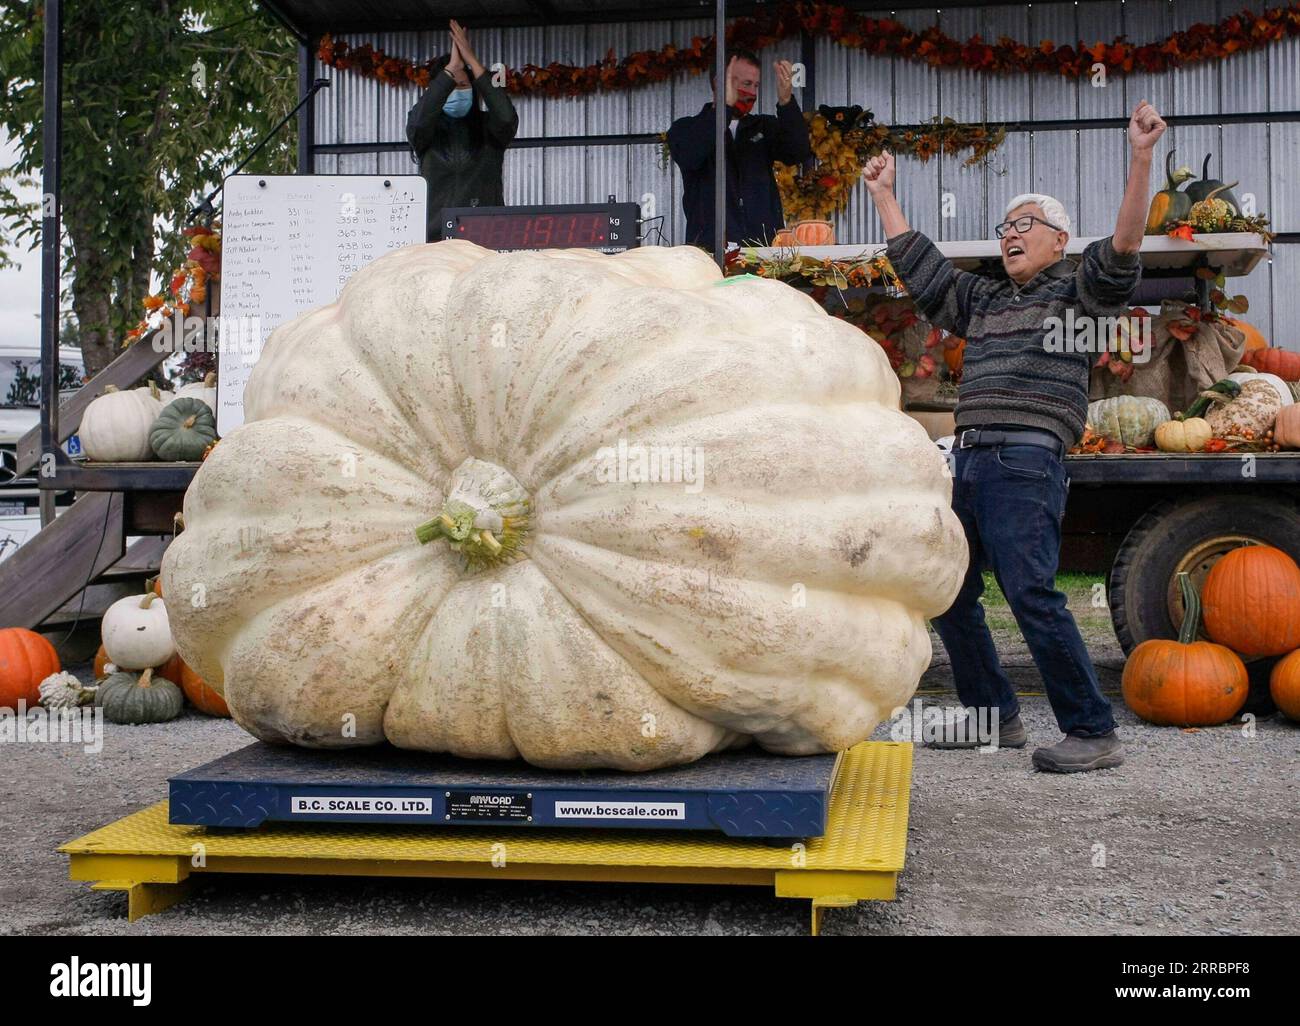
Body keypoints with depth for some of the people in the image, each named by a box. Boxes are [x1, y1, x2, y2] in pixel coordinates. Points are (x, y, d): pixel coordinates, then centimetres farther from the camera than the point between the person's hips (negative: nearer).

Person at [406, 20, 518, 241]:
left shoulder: (488, 126, 10)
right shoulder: (425, 131, 10)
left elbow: (507, 118, -12)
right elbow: (419, 120, -13)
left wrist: (473, 62, -9)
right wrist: (451, 68, -11)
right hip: (437, 234, 0)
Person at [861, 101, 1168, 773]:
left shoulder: (1076, 292, 7)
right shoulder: (983, 300, 25)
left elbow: (1122, 249, -11)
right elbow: (919, 267, 32)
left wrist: (1141, 157, -21)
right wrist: (883, 194, 35)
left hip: (1026, 463, -8)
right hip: (968, 461, 8)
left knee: (1031, 594, -18)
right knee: (948, 593, 9)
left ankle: (1093, 734, -11)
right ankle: (994, 718, 19)